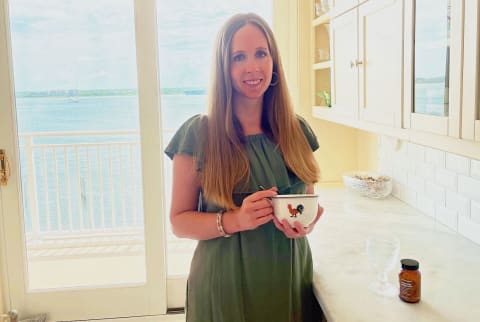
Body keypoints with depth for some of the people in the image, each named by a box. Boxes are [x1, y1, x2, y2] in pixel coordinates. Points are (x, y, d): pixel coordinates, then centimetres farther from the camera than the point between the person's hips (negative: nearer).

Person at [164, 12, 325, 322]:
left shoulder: (296, 130, 0)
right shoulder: (197, 134, -10)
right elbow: (180, 221, -7)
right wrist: (235, 220, -23)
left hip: (290, 280, 3)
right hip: (226, 285, -3)